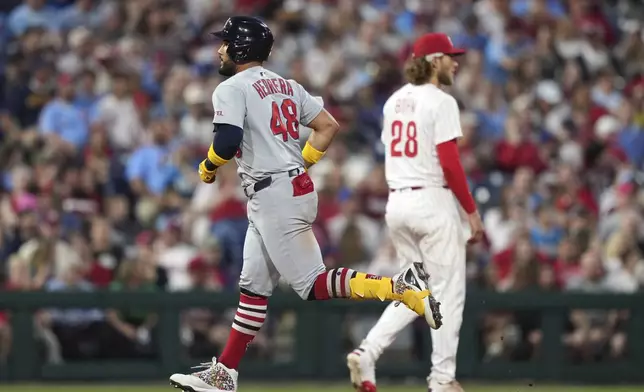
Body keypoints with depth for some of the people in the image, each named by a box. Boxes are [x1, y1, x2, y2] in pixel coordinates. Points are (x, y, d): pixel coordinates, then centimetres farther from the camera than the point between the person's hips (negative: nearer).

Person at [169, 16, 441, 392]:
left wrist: (208, 167, -4)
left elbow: (228, 142, -23)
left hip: (274, 195, -10)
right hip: (298, 187, 10)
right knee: (254, 286, 12)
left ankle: (399, 288, -21)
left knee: (313, 285, -10)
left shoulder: (232, 89, -9)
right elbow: (329, 126, 14)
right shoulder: (286, 85, 16)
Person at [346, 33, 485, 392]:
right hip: (432, 201, -8)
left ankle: (367, 353, -1)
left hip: (396, 203, 8)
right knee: (447, 291, 2)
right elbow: (449, 163, -16)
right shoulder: (440, 102, -11)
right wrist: (472, 211, -11)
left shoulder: (395, 101, 12)